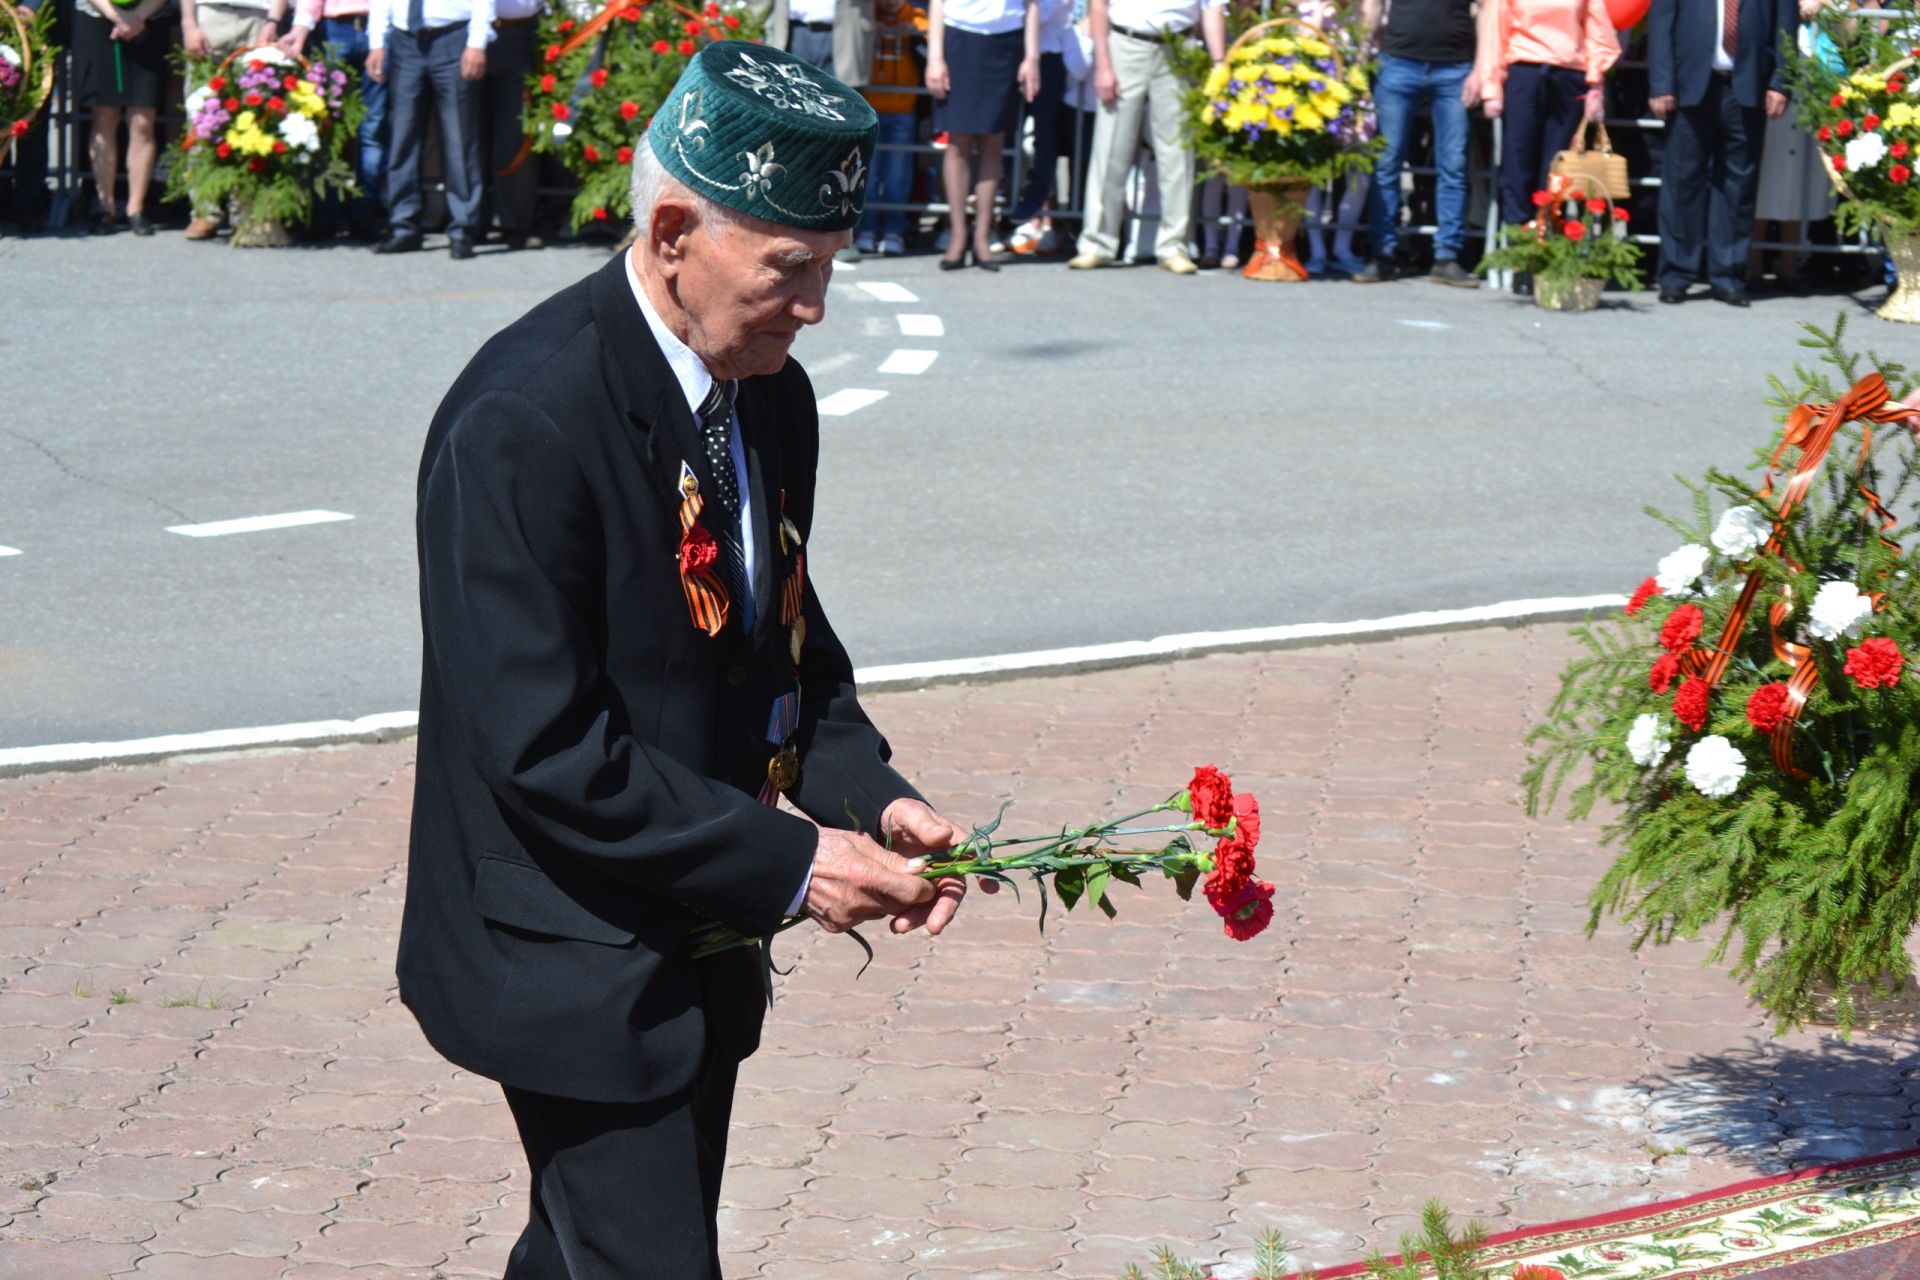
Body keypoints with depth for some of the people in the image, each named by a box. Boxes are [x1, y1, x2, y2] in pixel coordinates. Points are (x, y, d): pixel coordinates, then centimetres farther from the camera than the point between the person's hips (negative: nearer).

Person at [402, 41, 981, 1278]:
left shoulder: (772, 399, 4)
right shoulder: (524, 422, -23)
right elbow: (544, 749, -24)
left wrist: (873, 796, -4)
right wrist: (790, 862, -22)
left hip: (698, 944, 9)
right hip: (571, 962, -8)